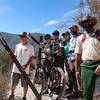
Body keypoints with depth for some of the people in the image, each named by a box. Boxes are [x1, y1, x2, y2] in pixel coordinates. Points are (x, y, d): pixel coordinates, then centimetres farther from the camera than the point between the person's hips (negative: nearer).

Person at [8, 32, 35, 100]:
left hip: (24, 69, -4)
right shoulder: (17, 46, 10)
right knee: (14, 83, 12)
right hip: (16, 68, 4)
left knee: (25, 85, 6)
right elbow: (15, 56, 16)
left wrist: (26, 66, -15)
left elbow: (31, 57, -5)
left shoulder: (30, 47, -4)